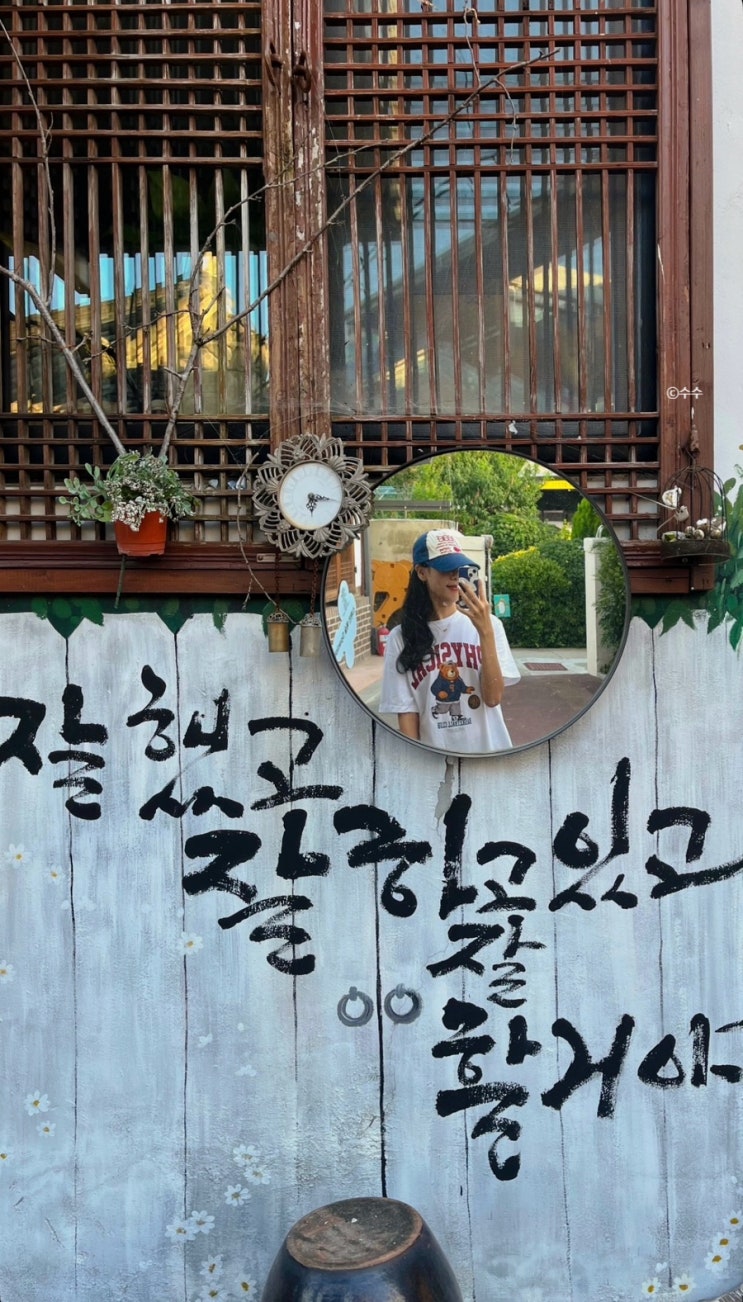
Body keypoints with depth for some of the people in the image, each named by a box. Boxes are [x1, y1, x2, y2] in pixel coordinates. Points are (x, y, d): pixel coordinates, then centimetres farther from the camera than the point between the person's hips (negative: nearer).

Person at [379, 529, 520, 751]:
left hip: (487, 752, 1)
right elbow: (406, 714, -4)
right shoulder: (401, 638, -5)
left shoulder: (487, 624, -3)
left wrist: (485, 632, -19)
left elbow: (493, 697, -11)